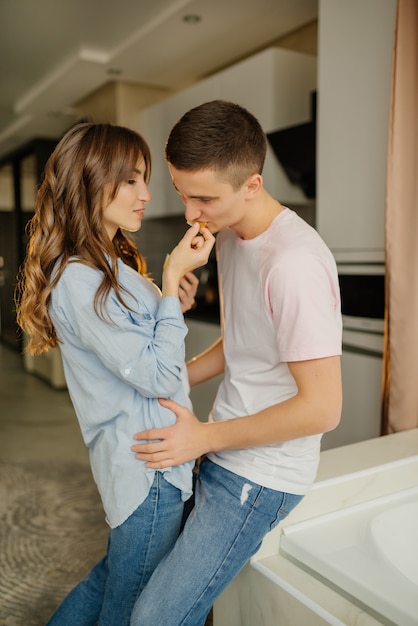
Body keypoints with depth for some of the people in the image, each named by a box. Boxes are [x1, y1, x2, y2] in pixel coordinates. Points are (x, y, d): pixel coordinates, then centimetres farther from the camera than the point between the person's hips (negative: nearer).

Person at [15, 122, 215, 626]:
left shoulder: (112, 268, 9)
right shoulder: (78, 281, -23)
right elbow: (157, 376, -23)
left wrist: (174, 302, -2)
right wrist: (173, 279, -20)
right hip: (147, 467, -9)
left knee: (112, 577, 28)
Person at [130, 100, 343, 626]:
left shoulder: (294, 263, -26)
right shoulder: (227, 235, 4)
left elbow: (322, 408, -24)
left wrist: (206, 436, -16)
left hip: (260, 476, -8)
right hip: (224, 453, 9)